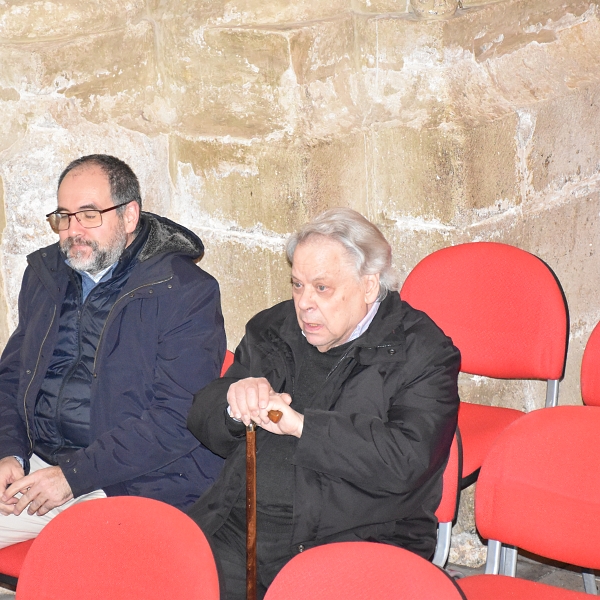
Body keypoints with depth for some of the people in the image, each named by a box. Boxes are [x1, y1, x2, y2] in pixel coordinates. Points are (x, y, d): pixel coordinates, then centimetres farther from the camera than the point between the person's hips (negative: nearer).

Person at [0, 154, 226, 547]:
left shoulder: (187, 293, -8)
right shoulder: (44, 274, 14)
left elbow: (177, 419, -14)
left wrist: (74, 475, -18)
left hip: (131, 481, -6)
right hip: (35, 465, 7)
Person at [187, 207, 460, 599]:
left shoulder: (422, 354, -1)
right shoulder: (274, 330, 17)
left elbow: (403, 463, -16)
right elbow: (203, 419, 16)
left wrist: (301, 424, -16)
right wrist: (236, 402, -8)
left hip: (355, 541, -3)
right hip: (238, 534, 4)